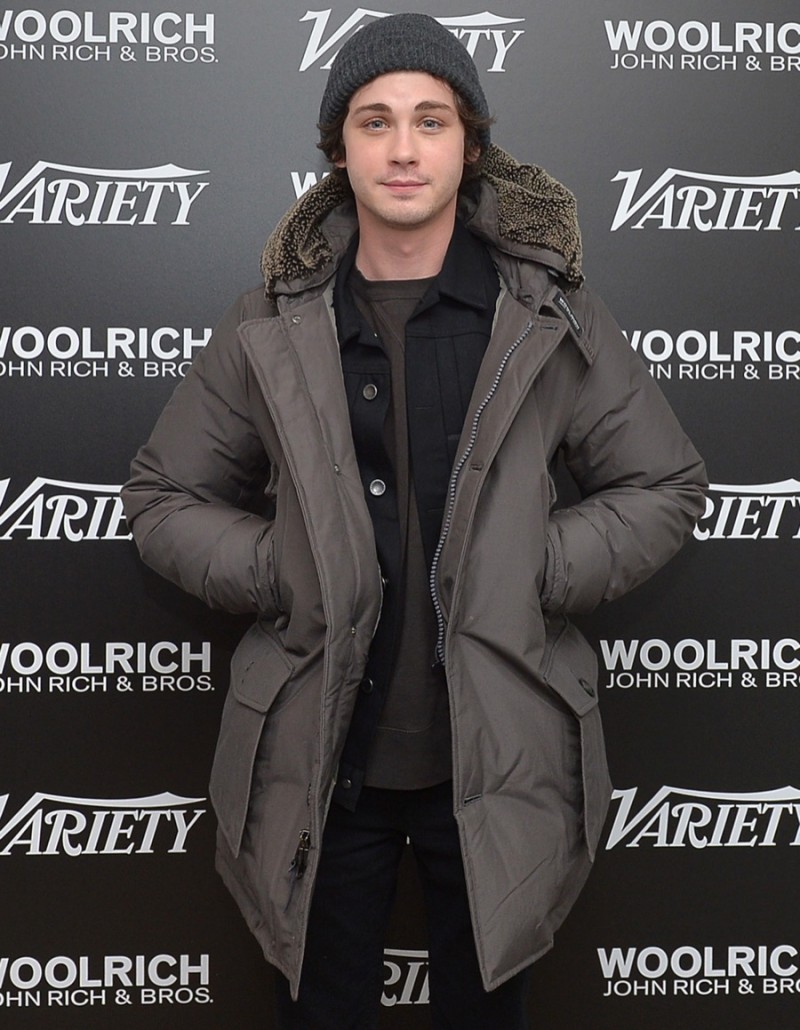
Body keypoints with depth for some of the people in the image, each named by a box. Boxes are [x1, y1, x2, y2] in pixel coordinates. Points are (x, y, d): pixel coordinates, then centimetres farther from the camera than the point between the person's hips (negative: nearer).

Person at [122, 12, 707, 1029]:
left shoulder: (552, 318, -3)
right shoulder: (269, 331, -2)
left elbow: (665, 486, 3)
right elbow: (163, 496, 6)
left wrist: (540, 574, -10)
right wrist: (276, 574, -9)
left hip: (494, 755, 0)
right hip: (318, 759, 1)